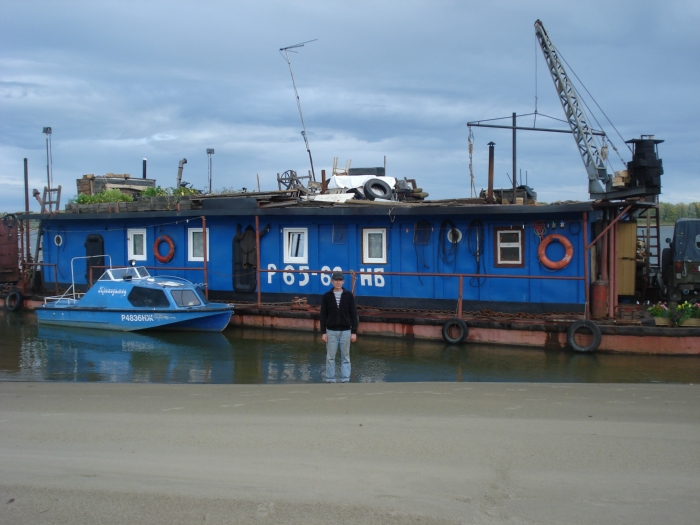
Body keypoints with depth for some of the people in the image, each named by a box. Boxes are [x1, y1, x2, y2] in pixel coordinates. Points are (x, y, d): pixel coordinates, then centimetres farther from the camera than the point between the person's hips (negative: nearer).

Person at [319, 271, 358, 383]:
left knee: (345, 357, 4)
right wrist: (323, 332, -3)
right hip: (331, 331, 0)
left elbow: (353, 314, 0)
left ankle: (345, 380, 10)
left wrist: (354, 332, -4)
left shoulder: (349, 296, 0)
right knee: (330, 357, 3)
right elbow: (323, 315, 1)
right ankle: (330, 380, 11)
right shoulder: (327, 296, 0)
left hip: (345, 331, 0)